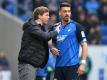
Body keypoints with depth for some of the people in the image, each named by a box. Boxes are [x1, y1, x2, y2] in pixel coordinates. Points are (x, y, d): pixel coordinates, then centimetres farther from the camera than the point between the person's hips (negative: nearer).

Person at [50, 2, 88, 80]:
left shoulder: (76, 26, -3)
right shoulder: (56, 27, 12)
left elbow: (84, 45, -4)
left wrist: (83, 63, -12)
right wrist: (53, 49, -1)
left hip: (72, 65, -5)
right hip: (59, 65, 5)